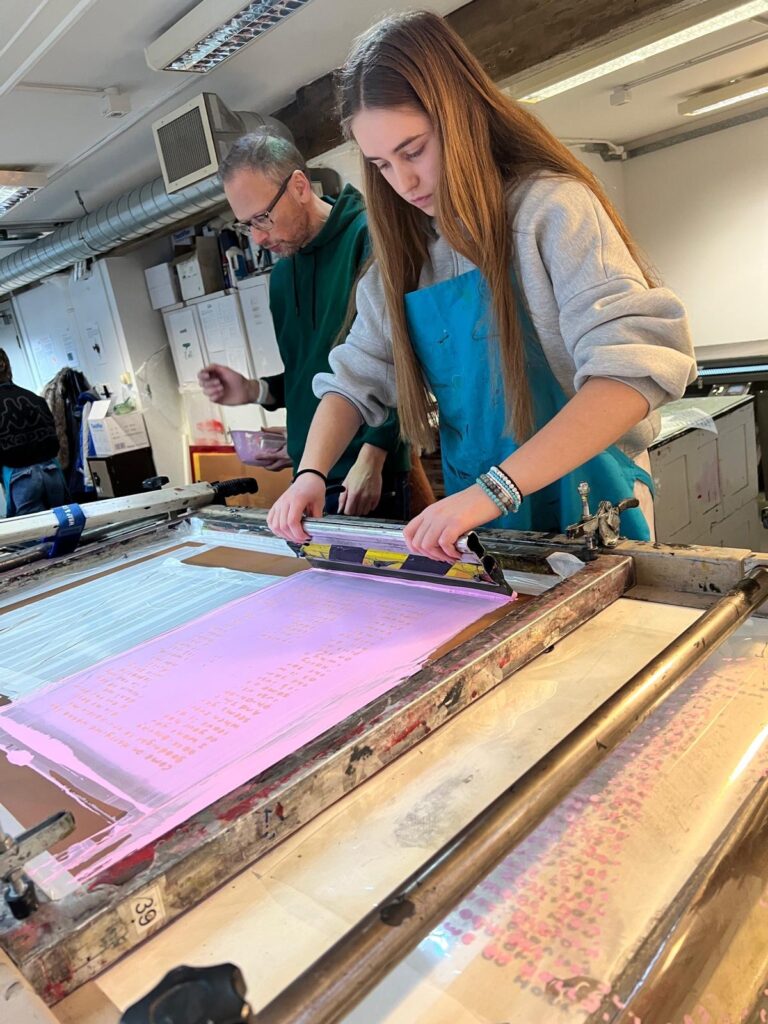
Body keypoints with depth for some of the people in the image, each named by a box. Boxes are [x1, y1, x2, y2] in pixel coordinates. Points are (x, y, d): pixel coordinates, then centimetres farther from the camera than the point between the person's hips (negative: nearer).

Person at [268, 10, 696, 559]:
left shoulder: (550, 208, -10)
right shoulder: (403, 256, 9)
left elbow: (638, 367, -23)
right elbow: (356, 377, 9)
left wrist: (494, 489, -31)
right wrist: (312, 472, -10)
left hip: (584, 512, -4)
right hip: (476, 527, 4)